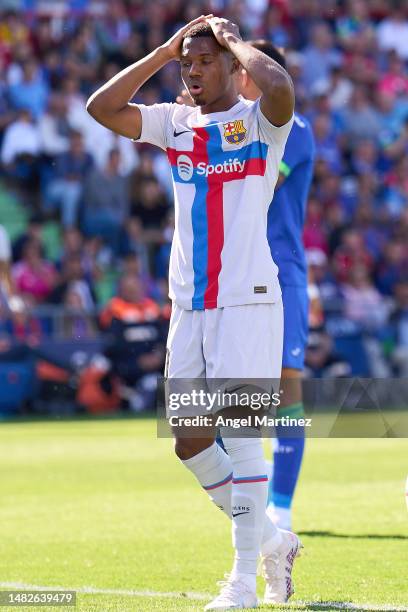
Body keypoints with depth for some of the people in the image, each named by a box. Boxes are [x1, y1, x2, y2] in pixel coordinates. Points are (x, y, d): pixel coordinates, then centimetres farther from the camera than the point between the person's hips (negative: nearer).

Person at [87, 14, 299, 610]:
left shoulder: (258, 120, -4)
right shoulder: (174, 124, 12)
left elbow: (279, 87, -27)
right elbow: (101, 107, 2)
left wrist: (235, 42, -10)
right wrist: (165, 50, 3)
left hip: (247, 300, -6)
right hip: (189, 307, 6)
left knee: (240, 433, -9)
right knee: (190, 443, 7)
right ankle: (271, 541, 25)